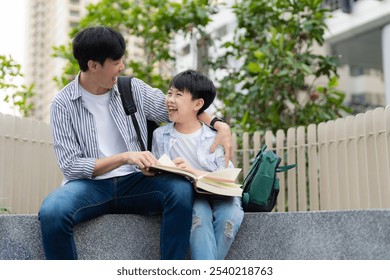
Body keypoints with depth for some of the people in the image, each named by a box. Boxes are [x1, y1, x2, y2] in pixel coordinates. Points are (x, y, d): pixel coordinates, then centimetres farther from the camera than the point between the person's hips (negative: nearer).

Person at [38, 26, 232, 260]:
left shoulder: (132, 89, 6)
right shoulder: (64, 104, -2)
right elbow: (70, 166, -9)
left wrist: (219, 125, 1)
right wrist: (124, 157, -20)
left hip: (134, 182, 3)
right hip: (90, 185, -2)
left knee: (181, 190, -28)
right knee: (52, 211, -35)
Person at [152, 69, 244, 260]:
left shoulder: (214, 137, -3)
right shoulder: (160, 135, 5)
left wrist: (195, 172, -25)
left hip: (218, 196, 0)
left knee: (231, 214, -32)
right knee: (199, 212, -33)